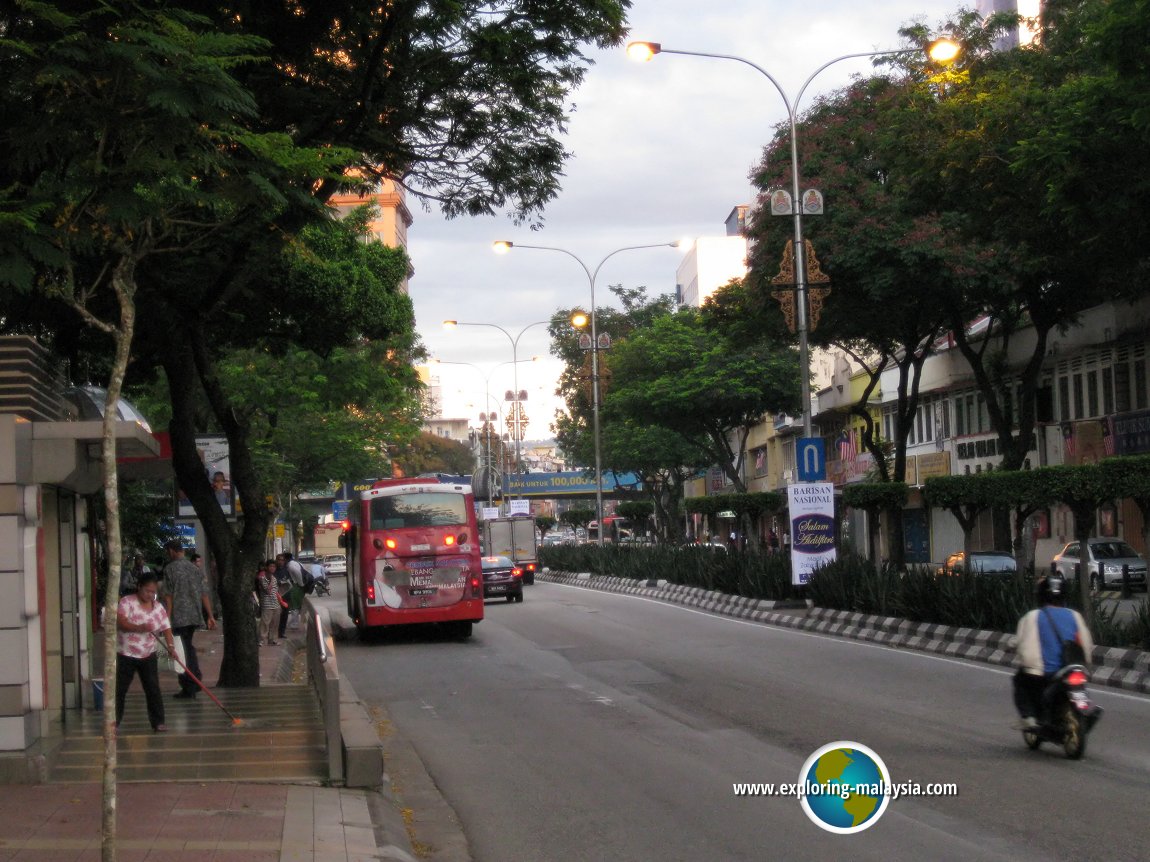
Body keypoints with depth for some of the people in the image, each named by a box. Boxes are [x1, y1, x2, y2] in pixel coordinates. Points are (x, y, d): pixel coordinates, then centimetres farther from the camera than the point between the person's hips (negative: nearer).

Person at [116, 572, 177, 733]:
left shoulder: (159, 607, 4)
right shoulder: (127, 602, -8)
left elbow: (166, 629, -2)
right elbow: (121, 622, -21)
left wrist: (171, 645, -19)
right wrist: (139, 628, -34)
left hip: (148, 655, 3)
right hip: (126, 654, -3)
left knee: (153, 689, 0)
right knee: (120, 689, 4)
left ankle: (158, 722, 5)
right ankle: (113, 722, 13)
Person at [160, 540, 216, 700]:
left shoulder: (170, 569, -5)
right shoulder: (196, 569, 11)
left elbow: (168, 596, -10)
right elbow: (204, 594, 9)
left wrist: (167, 615, -9)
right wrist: (210, 616, 11)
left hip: (178, 617, -6)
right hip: (195, 615, 6)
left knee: (182, 651, -1)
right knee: (188, 646, 21)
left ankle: (189, 689, -2)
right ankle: (196, 681, 18)